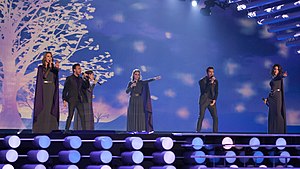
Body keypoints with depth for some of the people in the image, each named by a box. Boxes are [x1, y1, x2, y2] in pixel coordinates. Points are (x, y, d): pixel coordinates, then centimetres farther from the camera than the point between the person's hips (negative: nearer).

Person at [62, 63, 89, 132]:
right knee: (70, 116, -5)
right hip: (72, 100, -5)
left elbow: (86, 86, 14)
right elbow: (65, 90, -3)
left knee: (82, 116, 1)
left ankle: (84, 130, 4)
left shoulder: (80, 79, 14)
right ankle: (66, 130, 0)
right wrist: (64, 100, -10)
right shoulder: (69, 79, -1)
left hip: (79, 100, 5)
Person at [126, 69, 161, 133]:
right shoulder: (130, 83, 6)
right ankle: (133, 130, 0)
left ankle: (141, 129, -6)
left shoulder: (141, 82, 2)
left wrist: (154, 78, -31)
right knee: (132, 115, -3)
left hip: (140, 101, -1)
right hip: (132, 101, 1)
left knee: (140, 115, -6)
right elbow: (127, 91, -3)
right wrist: (131, 86, -17)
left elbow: (148, 81, -15)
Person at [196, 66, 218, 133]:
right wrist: (210, 83, -22)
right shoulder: (202, 81, -2)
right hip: (204, 101, -3)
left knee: (215, 117, -6)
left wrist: (214, 100, -2)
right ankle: (198, 132, -2)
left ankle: (215, 132, 0)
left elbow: (216, 92, 12)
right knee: (201, 117, -7)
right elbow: (204, 90, -16)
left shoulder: (215, 81, 9)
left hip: (212, 101, 3)